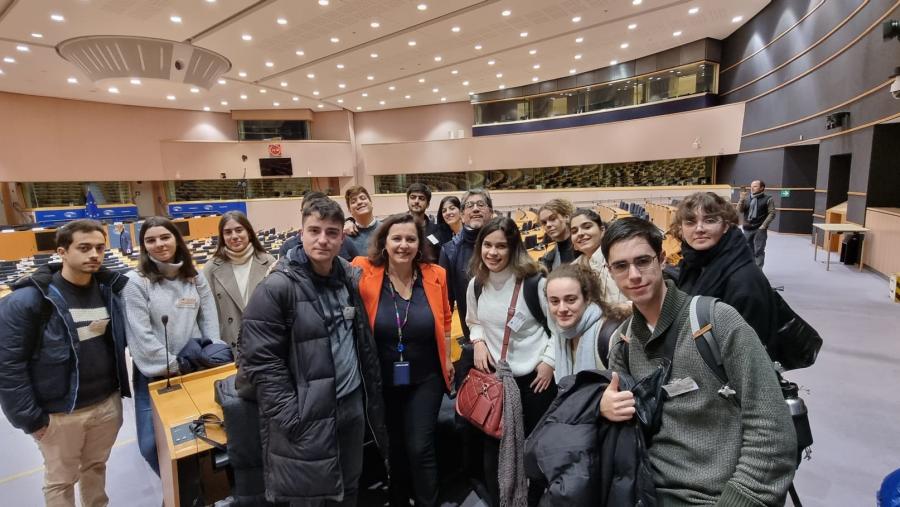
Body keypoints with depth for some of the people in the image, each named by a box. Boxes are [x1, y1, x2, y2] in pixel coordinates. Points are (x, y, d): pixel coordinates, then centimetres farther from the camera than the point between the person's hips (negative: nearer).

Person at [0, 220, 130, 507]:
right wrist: (29, 419, -11)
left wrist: (120, 387, -1)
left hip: (108, 403, 4)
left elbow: (120, 340, 7)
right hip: (60, 414, -3)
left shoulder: (110, 289, -3)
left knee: (96, 467, 23)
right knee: (60, 481, 17)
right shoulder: (27, 300, -16)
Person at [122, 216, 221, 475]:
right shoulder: (136, 282, -10)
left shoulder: (194, 277, 3)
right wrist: (172, 367, -12)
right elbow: (141, 335, -13)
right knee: (152, 443, 3)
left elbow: (209, 320, 5)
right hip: (155, 374, -3)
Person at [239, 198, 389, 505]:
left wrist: (371, 398, 10)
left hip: (352, 408, 5)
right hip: (306, 419, -5)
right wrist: (292, 418, -18)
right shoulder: (277, 288, -16)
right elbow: (259, 361, -16)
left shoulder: (350, 279, 3)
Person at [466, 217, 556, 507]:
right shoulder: (476, 283, -1)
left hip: (535, 375, -3)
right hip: (494, 374, 4)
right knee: (494, 444, 15)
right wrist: (478, 341, -3)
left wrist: (549, 360, -11)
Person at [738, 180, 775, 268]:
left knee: (759, 251, -4)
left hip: (760, 229, -4)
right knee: (748, 250, 12)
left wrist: (764, 225, -12)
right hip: (747, 229, 4)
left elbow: (772, 213, -5)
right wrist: (742, 199, -12)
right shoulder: (747, 198, 8)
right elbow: (740, 210, 3)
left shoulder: (768, 199, -2)